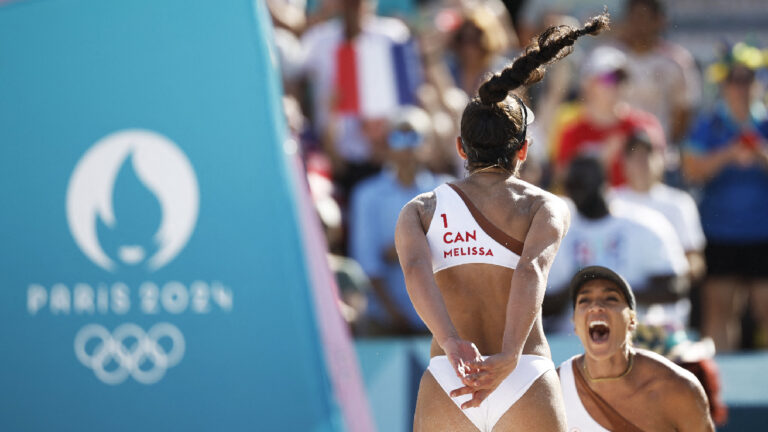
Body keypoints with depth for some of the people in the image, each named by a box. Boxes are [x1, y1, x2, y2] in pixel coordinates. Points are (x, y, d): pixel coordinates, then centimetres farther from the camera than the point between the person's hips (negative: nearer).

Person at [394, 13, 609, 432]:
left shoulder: (418, 211, 13)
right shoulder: (546, 206, 8)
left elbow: (416, 271, -9)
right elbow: (532, 270, -13)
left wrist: (451, 343, -24)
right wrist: (508, 358, -27)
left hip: (446, 382, 1)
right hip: (527, 382, -1)